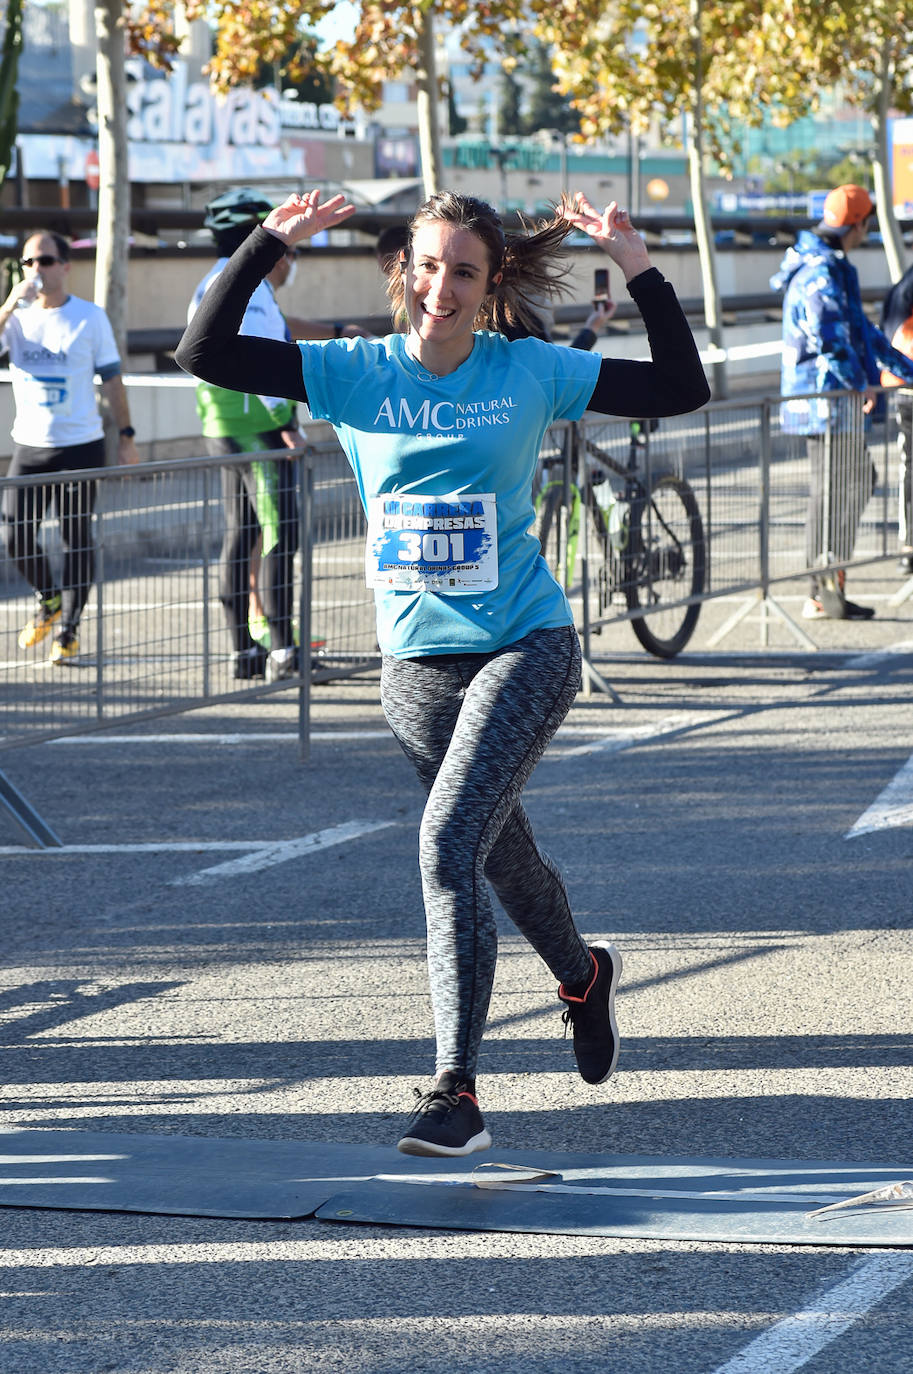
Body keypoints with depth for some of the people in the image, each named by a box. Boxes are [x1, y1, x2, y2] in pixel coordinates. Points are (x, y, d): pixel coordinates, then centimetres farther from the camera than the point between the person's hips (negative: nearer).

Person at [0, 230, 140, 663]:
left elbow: (112, 380, 3)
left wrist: (126, 436, 0)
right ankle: (48, 600, 27)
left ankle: (68, 629, 10)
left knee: (76, 538, 0)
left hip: (81, 445, -2)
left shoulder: (91, 317, -1)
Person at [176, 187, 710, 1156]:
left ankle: (456, 1094, -18)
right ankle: (582, 977, 51)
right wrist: (267, 246, -16)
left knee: (449, 846, -20)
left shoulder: (531, 373, -3)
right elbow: (203, 353, -7)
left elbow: (682, 388, 0)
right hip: (415, 665, 3)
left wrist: (638, 269, -9)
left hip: (524, 650, -3)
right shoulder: (356, 375, -1)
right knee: (501, 857, 18)